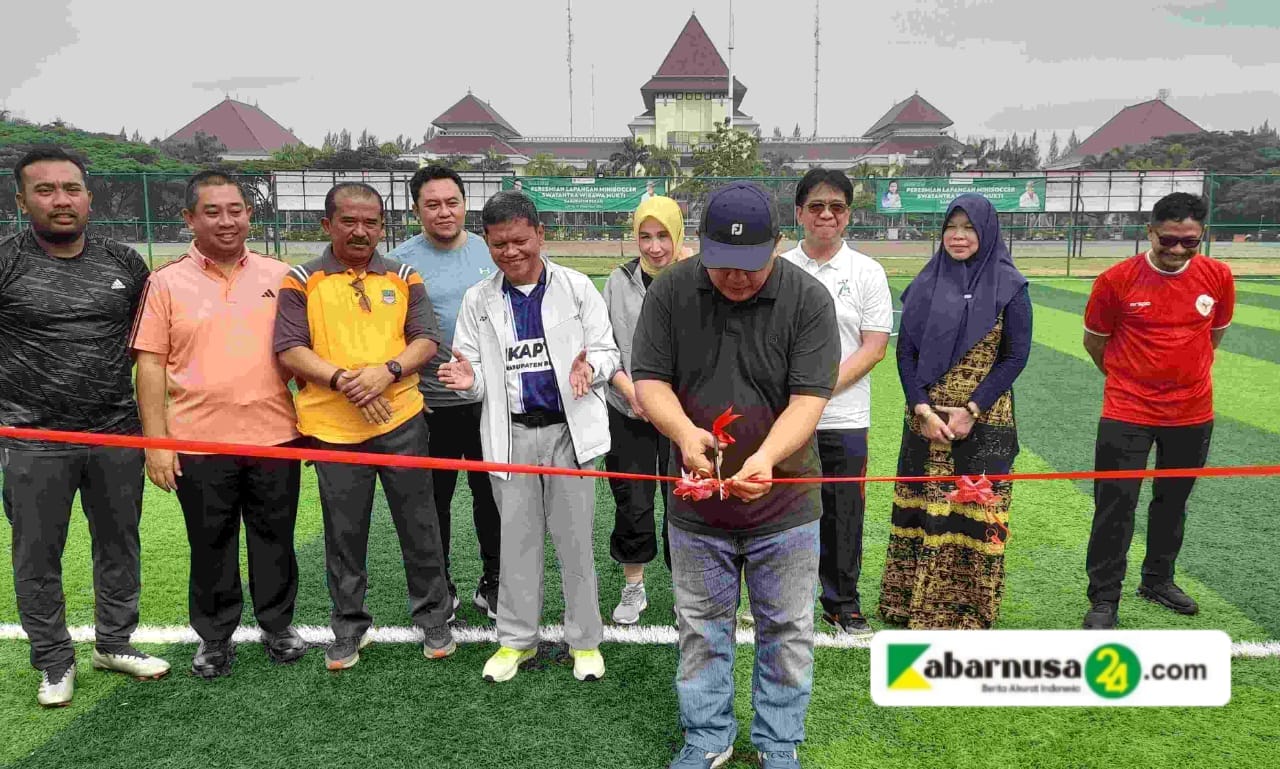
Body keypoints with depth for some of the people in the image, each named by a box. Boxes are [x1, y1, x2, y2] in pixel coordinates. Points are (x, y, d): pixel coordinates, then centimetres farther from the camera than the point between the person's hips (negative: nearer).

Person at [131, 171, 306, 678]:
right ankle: (214, 638, 29)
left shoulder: (279, 276, 5)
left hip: (275, 437, 1)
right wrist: (156, 442, -6)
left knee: (274, 539, 12)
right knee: (211, 546, 11)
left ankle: (277, 626, 31)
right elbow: (151, 365, -1)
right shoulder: (167, 283, 0)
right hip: (199, 443, -1)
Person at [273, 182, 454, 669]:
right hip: (333, 426, -1)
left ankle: (433, 617, 25)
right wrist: (340, 379, -18)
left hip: (401, 418, 1)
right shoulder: (302, 282, 3)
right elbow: (289, 349, -4)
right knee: (344, 531, 10)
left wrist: (388, 371, -15)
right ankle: (349, 626, 27)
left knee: (419, 523, 8)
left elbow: (426, 340, 3)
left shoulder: (403, 277, 8)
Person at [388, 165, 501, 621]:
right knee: (435, 498, 10)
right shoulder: (403, 259, -5)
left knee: (492, 492, 12)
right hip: (432, 403, -2)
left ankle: (492, 583, 28)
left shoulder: (489, 251, 5)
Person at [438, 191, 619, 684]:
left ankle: (585, 640, 20)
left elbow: (607, 351, 1)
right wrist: (469, 379, -17)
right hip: (511, 434, 2)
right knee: (517, 539, 11)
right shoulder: (478, 300, 6)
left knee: (575, 539, 6)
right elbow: (476, 370, 8)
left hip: (569, 429, -2)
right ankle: (517, 639, 25)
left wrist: (589, 366, -22)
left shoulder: (576, 288, 0)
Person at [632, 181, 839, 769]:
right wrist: (684, 431, -26)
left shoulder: (808, 299, -12)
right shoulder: (671, 291, -7)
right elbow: (649, 379, -6)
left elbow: (808, 399, -16)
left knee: (787, 631, 12)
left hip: (783, 502, -1)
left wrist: (767, 458, -34)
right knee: (701, 629, 15)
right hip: (696, 501, 2)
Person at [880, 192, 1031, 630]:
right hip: (925, 419, 2)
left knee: (974, 512, 2)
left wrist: (971, 409, -12)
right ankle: (914, 602, 20)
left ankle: (968, 611, 15)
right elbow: (905, 350, 3)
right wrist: (922, 409, -8)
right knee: (922, 508, 7)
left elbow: (1016, 355, -4)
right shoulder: (926, 283, 6)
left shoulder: (1008, 286, -1)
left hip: (984, 422, -2)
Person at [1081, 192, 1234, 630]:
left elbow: (1215, 331, 14)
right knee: (1115, 505, -3)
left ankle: (1158, 581, 37)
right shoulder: (1117, 280, -13)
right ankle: (1104, 600, 9)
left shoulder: (1218, 277, -4)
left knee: (1173, 501, 18)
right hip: (1127, 412, -3)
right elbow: (1094, 341, 1)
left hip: (1192, 413, 4)